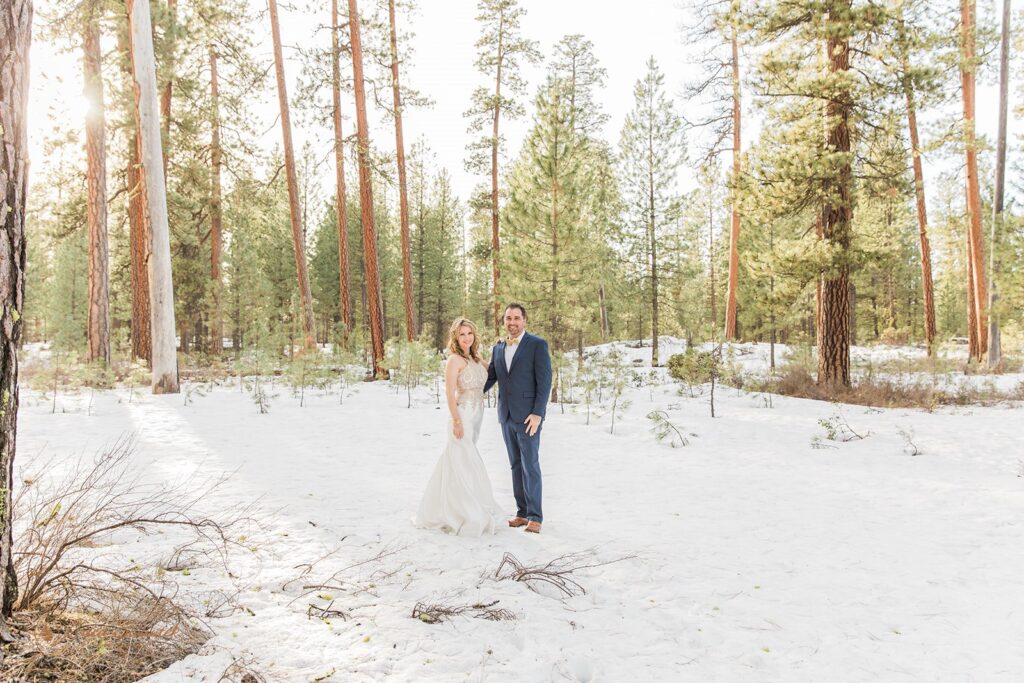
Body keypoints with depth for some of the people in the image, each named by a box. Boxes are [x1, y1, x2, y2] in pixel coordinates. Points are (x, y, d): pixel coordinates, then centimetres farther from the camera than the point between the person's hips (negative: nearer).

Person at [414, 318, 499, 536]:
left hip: (476, 416, 9)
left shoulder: (476, 359, 13)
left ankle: (442, 511, 28)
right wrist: (456, 421, -19)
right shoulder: (454, 359, -12)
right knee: (465, 465, -3)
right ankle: (470, 518, 5)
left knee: (457, 462, 16)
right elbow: (450, 393, -16)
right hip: (463, 416, -9)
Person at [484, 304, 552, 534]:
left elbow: (545, 381, -10)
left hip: (528, 416, -6)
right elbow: (490, 377, 15)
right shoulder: (498, 348, 12)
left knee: (530, 466, -2)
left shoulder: (537, 344, -6)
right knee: (516, 465, 11)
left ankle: (535, 516, 6)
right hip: (506, 416, 6)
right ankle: (522, 512, 19)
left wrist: (537, 413, -16)